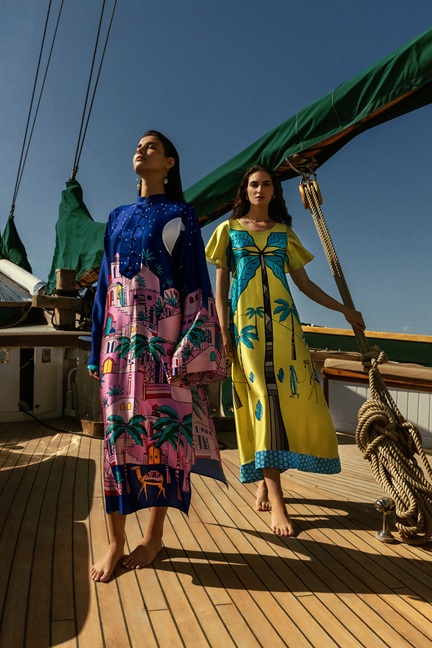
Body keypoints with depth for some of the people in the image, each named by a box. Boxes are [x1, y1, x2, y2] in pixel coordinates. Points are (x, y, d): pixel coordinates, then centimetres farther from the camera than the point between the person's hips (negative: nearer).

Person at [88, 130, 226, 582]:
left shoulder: (180, 216, 6)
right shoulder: (118, 218, 19)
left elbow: (195, 281, -2)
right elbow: (105, 283, 16)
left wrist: (188, 348, -13)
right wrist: (98, 347, 10)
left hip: (163, 333, -4)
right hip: (120, 332, 4)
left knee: (162, 425, -1)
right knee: (118, 427, 1)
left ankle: (154, 534, 13)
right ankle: (115, 539, 9)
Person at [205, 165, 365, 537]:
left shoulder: (284, 233, 17)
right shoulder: (229, 229, 11)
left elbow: (304, 282, 16)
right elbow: (220, 283, 6)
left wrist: (344, 309, 13)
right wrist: (223, 329, -6)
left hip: (283, 320, 3)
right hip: (247, 321, -2)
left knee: (292, 393, -7)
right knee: (263, 396, -10)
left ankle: (265, 478, 14)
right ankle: (277, 503, -9)